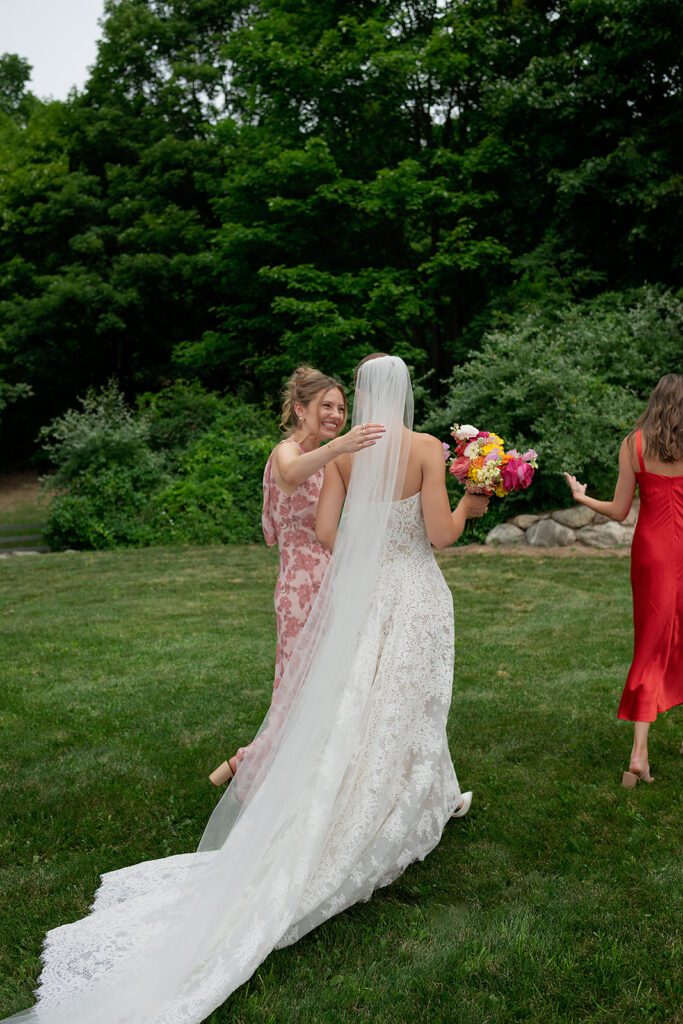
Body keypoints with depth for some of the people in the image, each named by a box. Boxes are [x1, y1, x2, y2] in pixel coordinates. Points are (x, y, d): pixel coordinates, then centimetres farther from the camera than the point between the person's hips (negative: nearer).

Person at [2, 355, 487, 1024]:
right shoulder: (428, 448, -9)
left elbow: (326, 533, -3)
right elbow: (441, 534, -11)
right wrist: (470, 507, 8)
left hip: (353, 597, 2)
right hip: (412, 599, -2)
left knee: (336, 707, 11)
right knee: (396, 711, 9)